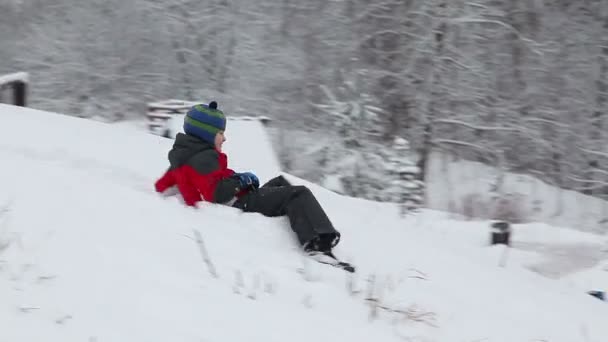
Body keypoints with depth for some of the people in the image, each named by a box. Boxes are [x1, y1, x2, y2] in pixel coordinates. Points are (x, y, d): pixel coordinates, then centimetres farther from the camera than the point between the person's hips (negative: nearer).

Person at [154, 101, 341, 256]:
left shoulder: (181, 155, 12)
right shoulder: (204, 158, -19)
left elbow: (161, 185, 22)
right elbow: (217, 194, -30)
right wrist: (241, 180, -14)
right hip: (240, 205, -11)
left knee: (279, 182, 29)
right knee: (299, 195, -15)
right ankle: (319, 243, -31)